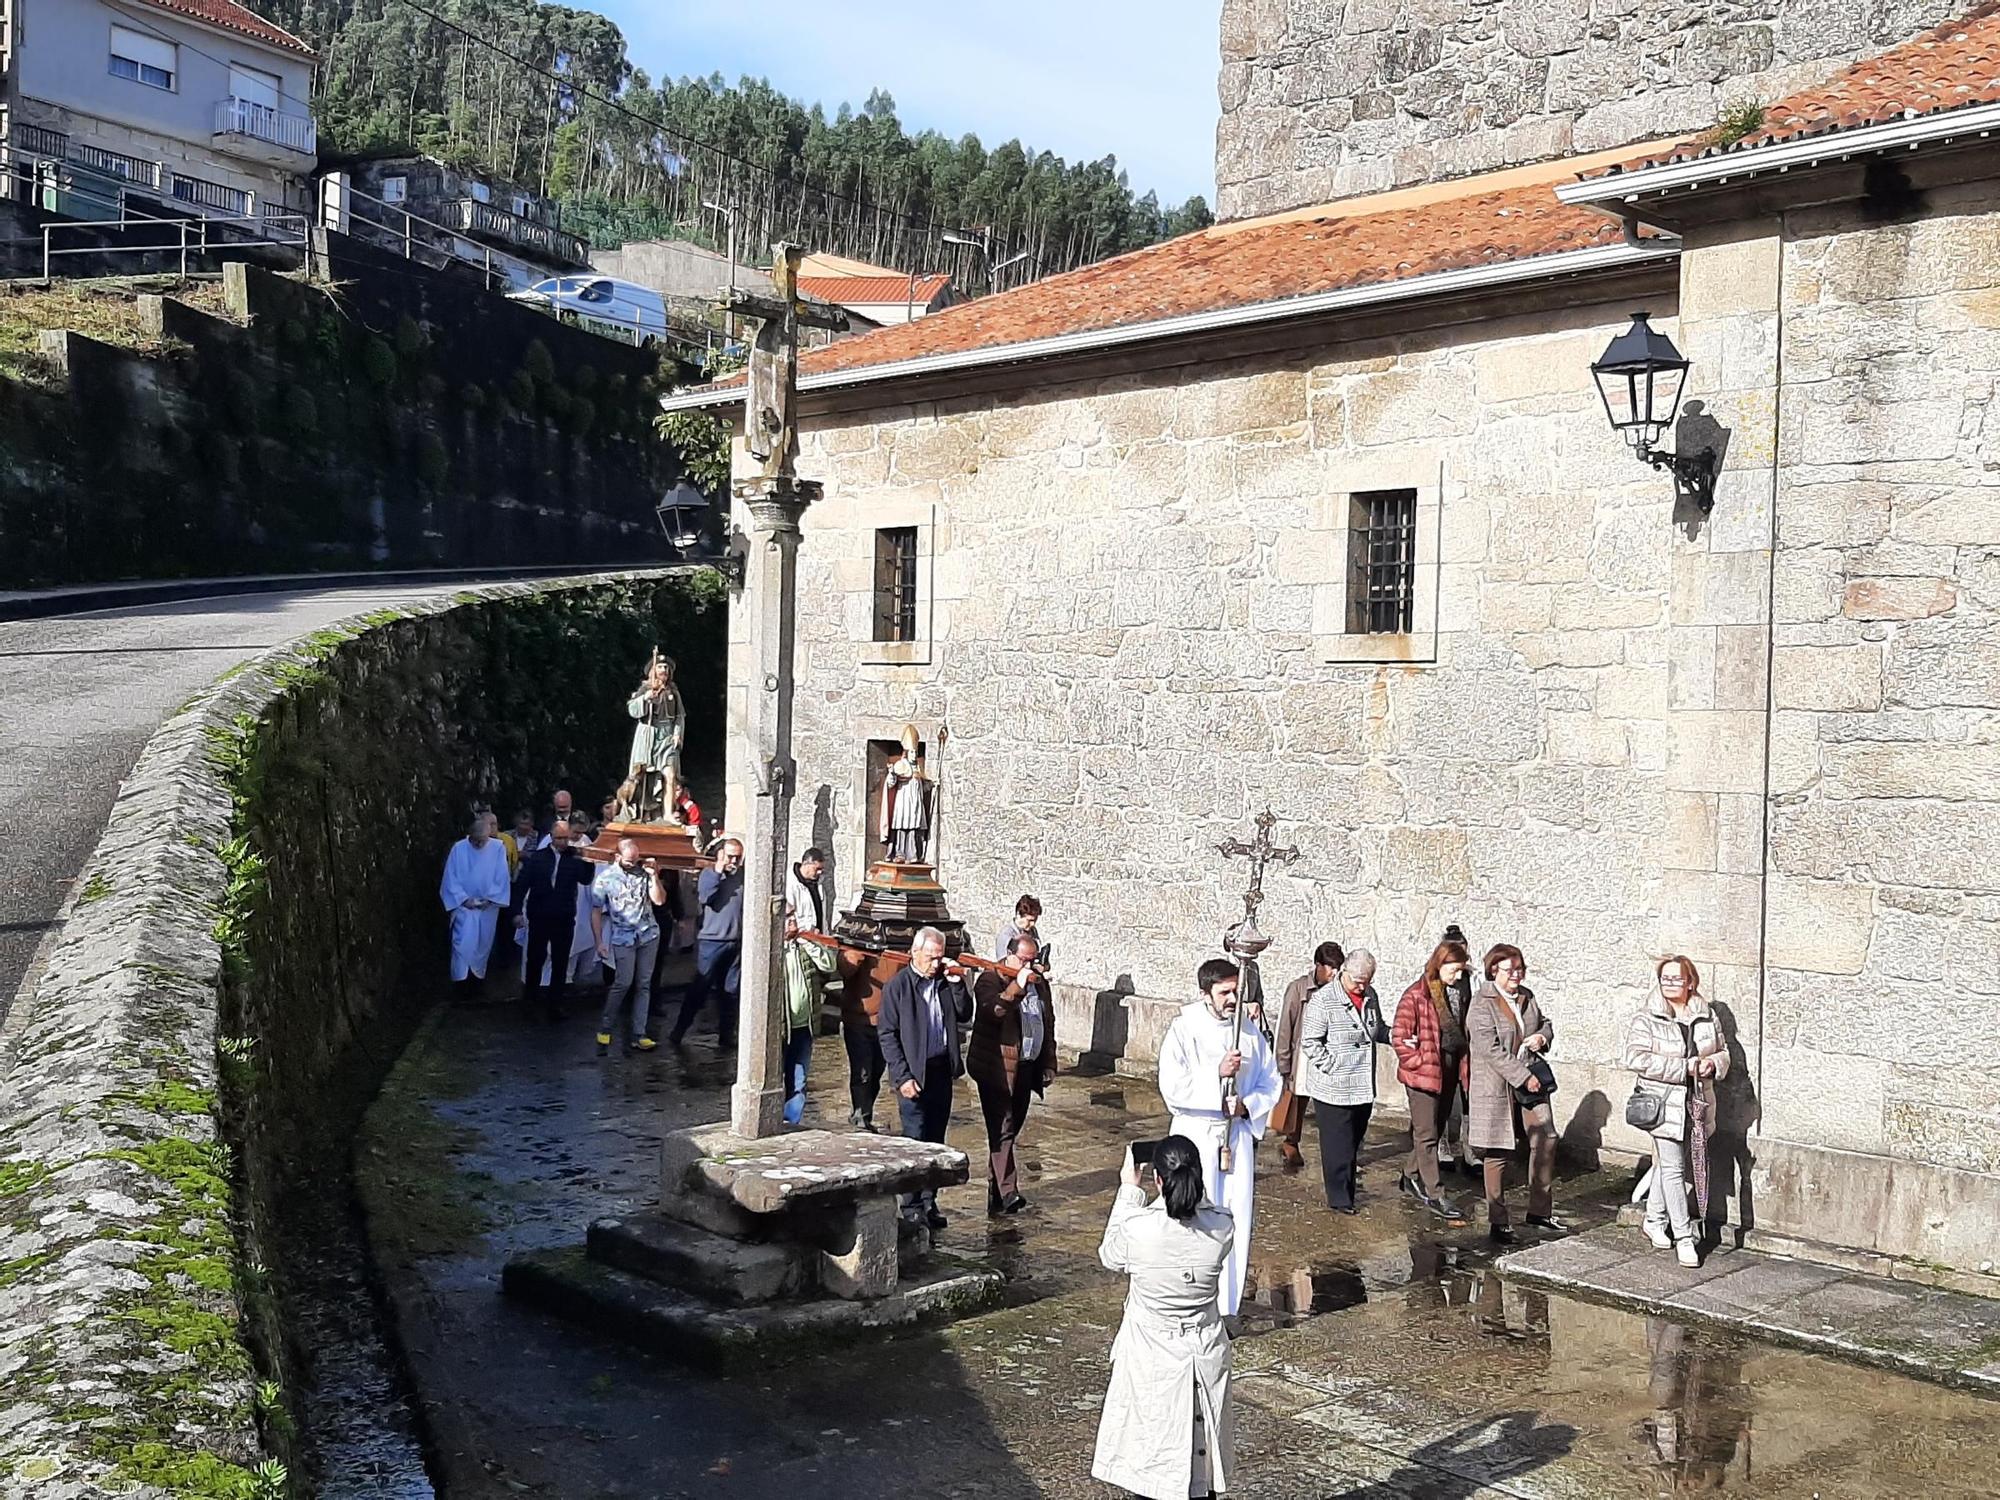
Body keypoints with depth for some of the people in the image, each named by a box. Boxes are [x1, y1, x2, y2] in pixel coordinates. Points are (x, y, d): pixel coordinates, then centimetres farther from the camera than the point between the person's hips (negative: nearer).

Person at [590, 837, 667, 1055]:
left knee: (644, 984, 3)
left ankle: (637, 1036, 5)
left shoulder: (644, 870, 1)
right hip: (623, 937, -3)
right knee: (623, 983, -11)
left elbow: (659, 900, -3)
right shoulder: (605, 878, -4)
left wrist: (654, 876, -15)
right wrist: (599, 942, -6)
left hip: (649, 935, 3)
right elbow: (596, 912, -1)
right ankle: (604, 1029, 4)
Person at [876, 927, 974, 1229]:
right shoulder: (897, 986, -7)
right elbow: (887, 1035, -8)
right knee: (915, 1140, -3)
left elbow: (964, 1016, 9)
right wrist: (902, 1076, -13)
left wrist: (957, 983, -4)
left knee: (935, 1140, 10)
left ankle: (929, 1202, 18)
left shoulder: (945, 981, 7)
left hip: (942, 1070, 5)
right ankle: (911, 1207, 5)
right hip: (914, 1074, -5)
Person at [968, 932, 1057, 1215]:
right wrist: (1016, 987, -31)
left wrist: (1048, 1064, 16)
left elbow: (1048, 1025, 19)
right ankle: (1006, 1194, -11)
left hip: (1026, 1068, 7)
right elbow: (993, 1011, -27)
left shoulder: (1039, 982, 14)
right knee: (1002, 1130, -9)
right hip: (997, 1068, -7)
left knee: (1012, 1127, 13)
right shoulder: (990, 980, -7)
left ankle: (996, 1187, 23)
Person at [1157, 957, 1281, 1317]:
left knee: (1237, 1222, 7)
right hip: (1196, 1135, -4)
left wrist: (1247, 1104, -8)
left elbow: (1271, 1083, 10)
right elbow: (1173, 1089, -16)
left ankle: (1227, 1308, 19)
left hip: (1239, 1135, 4)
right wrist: (1217, 1074, -23)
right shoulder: (1184, 1030, -9)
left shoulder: (1249, 1031, 3)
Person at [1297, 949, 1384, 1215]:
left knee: (1355, 1142, 15)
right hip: (1333, 1090, -6)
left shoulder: (1370, 996, 9)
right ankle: (1339, 1198, 6)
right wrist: (1333, 1065, -16)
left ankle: (1348, 1186, 27)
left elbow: (1378, 1031, 23)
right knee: (1338, 1146, -2)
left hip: (1364, 1088, 6)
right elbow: (1310, 1042, -11)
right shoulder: (1323, 1000, -12)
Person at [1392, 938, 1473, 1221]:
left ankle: (1411, 1177, 32)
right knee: (1426, 1135, -2)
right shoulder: (1416, 996, -14)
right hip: (1423, 1075, -7)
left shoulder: (1454, 994, 8)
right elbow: (1399, 1038, -14)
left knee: (1433, 1131, 16)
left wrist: (1462, 1067, 8)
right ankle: (1434, 1195, 0)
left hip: (1448, 1076, 7)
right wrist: (1420, 1064, -13)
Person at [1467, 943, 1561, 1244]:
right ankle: (1497, 1221, 11)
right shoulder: (1482, 1004, -13)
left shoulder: (1527, 996, 9)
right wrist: (1524, 1077, -21)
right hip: (1496, 1086, -7)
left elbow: (1546, 1024, 24)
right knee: (1497, 1153, 1)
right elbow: (1490, 1049, -20)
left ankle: (1539, 1211, 20)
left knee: (1546, 1141, 5)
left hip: (1530, 1080, 7)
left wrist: (1542, 1036, 0)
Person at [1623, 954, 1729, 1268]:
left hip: (1697, 1104, 4)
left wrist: (1713, 1064, -7)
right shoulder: (1646, 1020, -6)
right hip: (1665, 1104, -4)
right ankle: (1683, 1236, -1)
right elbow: (1636, 1058, -16)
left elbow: (1723, 1052, 18)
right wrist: (1684, 1068, -18)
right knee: (1673, 1169, -6)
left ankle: (1654, 1221, 31)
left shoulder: (1706, 1017, 8)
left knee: (1666, 1165, 15)